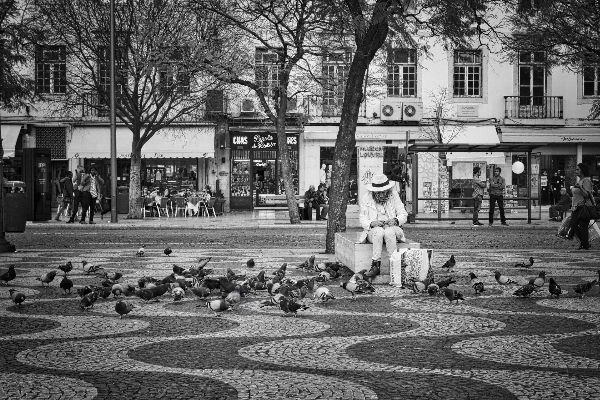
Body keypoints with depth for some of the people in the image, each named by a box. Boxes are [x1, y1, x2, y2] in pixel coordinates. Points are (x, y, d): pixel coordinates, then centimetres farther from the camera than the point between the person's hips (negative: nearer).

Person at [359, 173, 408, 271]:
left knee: (389, 232, -36)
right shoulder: (366, 198, 1)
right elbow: (363, 220, 1)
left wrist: (396, 220, -20)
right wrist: (372, 223, -22)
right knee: (379, 231, -36)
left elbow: (403, 215, 3)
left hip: (392, 228, 0)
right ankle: (376, 262, -35)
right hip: (373, 230, 0)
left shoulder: (394, 195, 2)